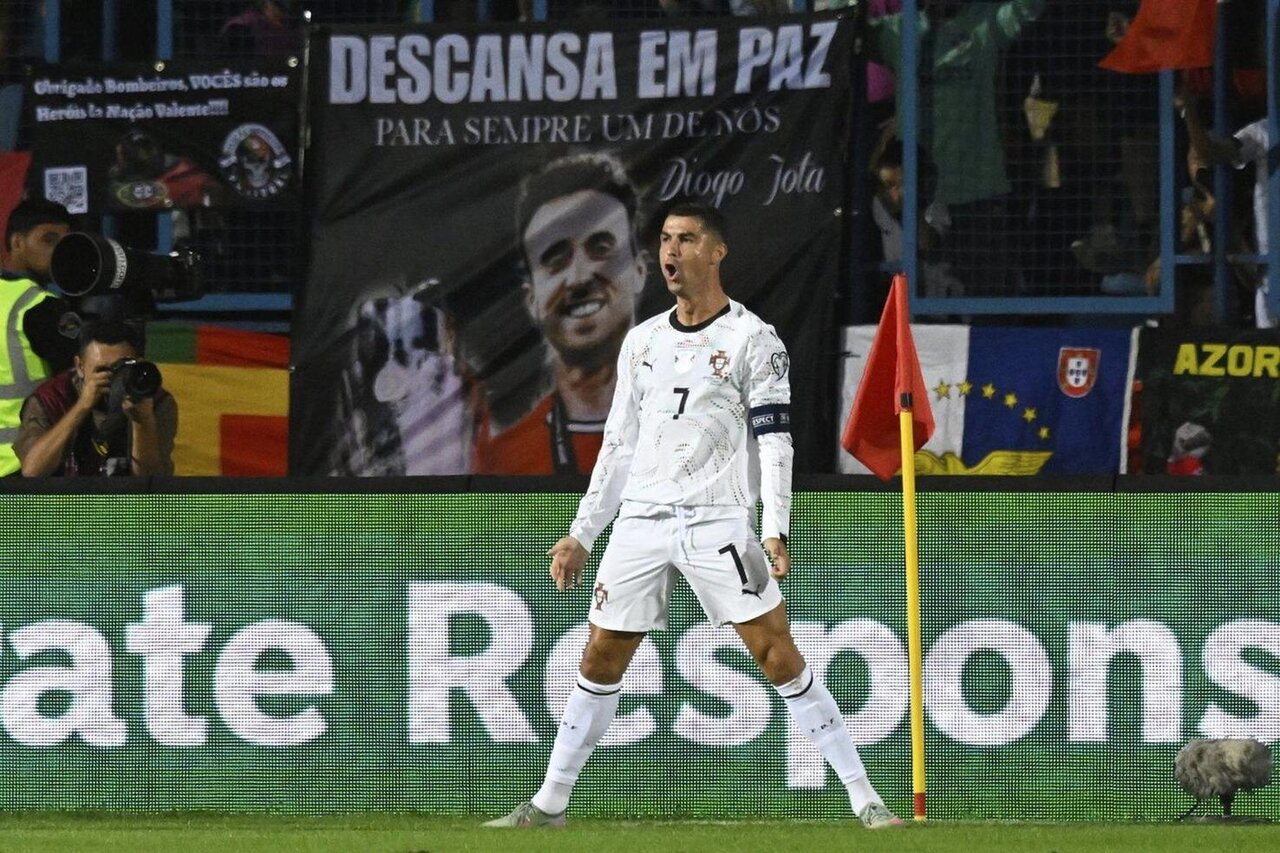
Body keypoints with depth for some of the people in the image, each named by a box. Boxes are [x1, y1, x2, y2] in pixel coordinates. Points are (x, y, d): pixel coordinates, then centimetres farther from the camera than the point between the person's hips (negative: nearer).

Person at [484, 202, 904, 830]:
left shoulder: (753, 340, -1)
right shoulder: (642, 342, 15)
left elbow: (774, 441, -6)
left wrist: (775, 531, -18)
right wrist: (580, 535, 17)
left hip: (718, 523, -5)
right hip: (640, 520, 5)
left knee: (778, 655, -12)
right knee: (600, 660, 6)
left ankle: (863, 797, -10)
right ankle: (550, 804, 16)